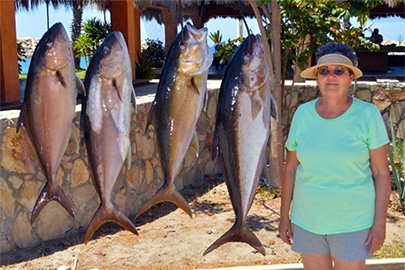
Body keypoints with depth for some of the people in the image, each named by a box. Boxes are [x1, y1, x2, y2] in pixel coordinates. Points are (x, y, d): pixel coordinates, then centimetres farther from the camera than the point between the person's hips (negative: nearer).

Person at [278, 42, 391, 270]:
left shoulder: (367, 114, -8)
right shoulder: (303, 114, -1)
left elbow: (381, 173, -7)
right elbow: (291, 168, 4)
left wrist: (380, 224, -10)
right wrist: (284, 216, 6)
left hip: (351, 222, -2)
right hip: (307, 221, 3)